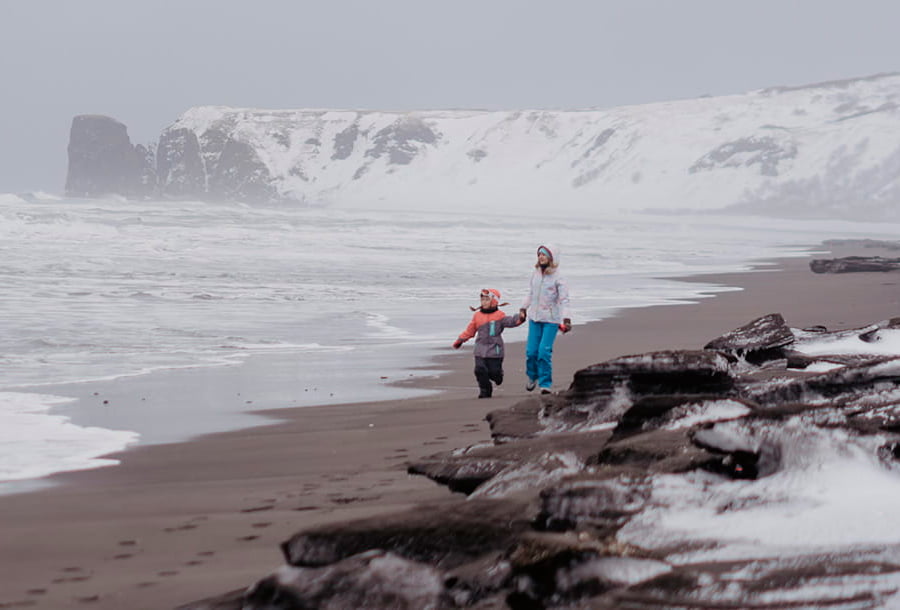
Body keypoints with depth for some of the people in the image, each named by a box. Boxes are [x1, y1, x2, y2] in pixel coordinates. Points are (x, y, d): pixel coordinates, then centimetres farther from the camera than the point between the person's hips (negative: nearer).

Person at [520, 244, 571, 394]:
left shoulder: (558, 278, -9)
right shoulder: (535, 274, 7)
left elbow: (564, 300, -13)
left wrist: (566, 319, -23)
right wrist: (523, 309, 22)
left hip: (551, 320, -4)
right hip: (534, 318, 5)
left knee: (544, 351, -14)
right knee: (531, 351, 2)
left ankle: (545, 383, -3)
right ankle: (532, 376, 28)